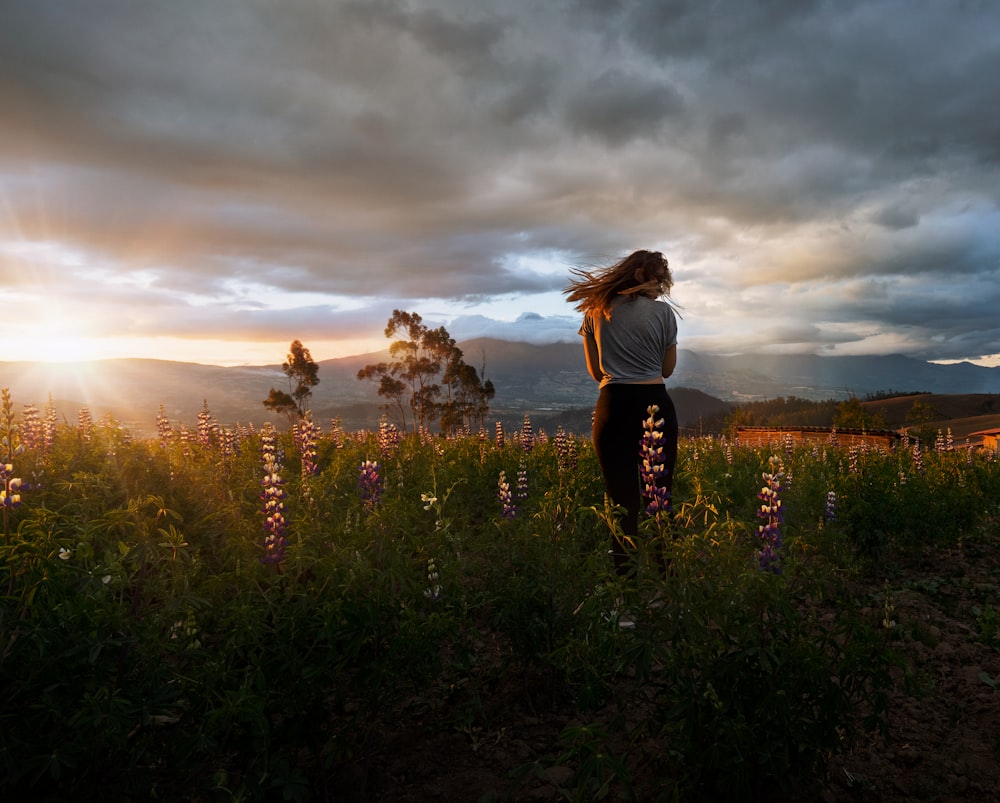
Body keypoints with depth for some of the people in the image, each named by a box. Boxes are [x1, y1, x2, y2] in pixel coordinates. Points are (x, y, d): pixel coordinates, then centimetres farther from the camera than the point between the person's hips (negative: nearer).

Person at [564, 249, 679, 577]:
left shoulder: (596, 311, 8)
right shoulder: (663, 312, 2)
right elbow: (667, 369, 10)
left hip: (614, 407, 1)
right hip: (655, 405, -1)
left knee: (623, 498, 4)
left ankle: (625, 571, 6)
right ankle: (662, 571, 11)